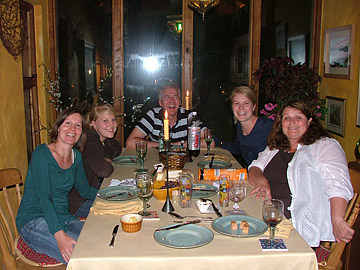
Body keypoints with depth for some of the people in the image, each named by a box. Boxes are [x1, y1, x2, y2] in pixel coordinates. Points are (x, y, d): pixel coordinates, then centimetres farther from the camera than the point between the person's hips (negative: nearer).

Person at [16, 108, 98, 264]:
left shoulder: (76, 156, 10)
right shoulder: (42, 153, -11)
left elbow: (85, 190, 21)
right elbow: (44, 198, -20)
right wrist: (60, 235, -32)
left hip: (62, 218, 6)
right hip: (34, 221, -6)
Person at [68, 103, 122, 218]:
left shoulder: (100, 138, 2)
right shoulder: (89, 141, -25)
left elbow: (117, 150, 22)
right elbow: (104, 171, -39)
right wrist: (108, 164, -15)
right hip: (79, 204, -9)